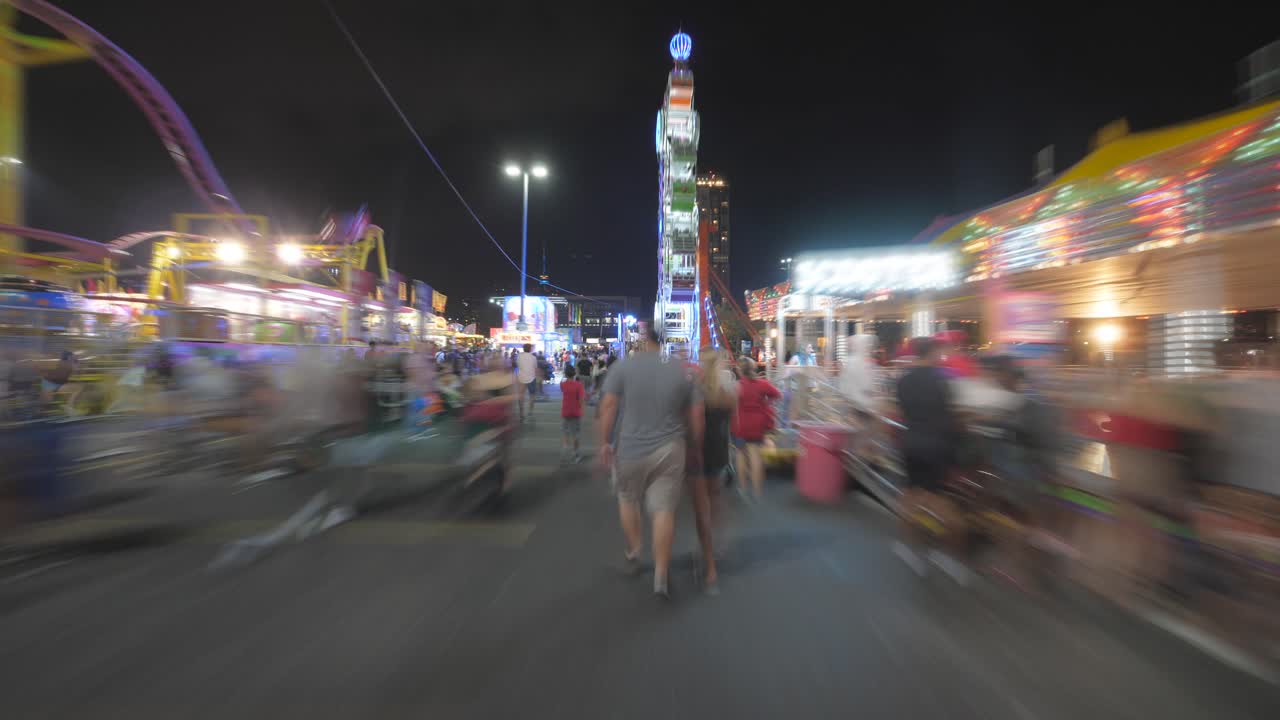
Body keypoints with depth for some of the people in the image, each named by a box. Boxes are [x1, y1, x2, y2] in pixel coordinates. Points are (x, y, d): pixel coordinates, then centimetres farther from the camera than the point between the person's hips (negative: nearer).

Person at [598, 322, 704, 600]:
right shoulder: (682, 372, 1)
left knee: (627, 499, 22)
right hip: (670, 451, 1)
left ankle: (633, 552, 36)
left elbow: (608, 406, -8)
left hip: (631, 449, -1)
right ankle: (661, 576, 9)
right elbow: (696, 416, 3)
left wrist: (605, 442, 2)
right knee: (664, 509, 4)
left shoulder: (623, 368, -6)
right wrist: (696, 449, 15)